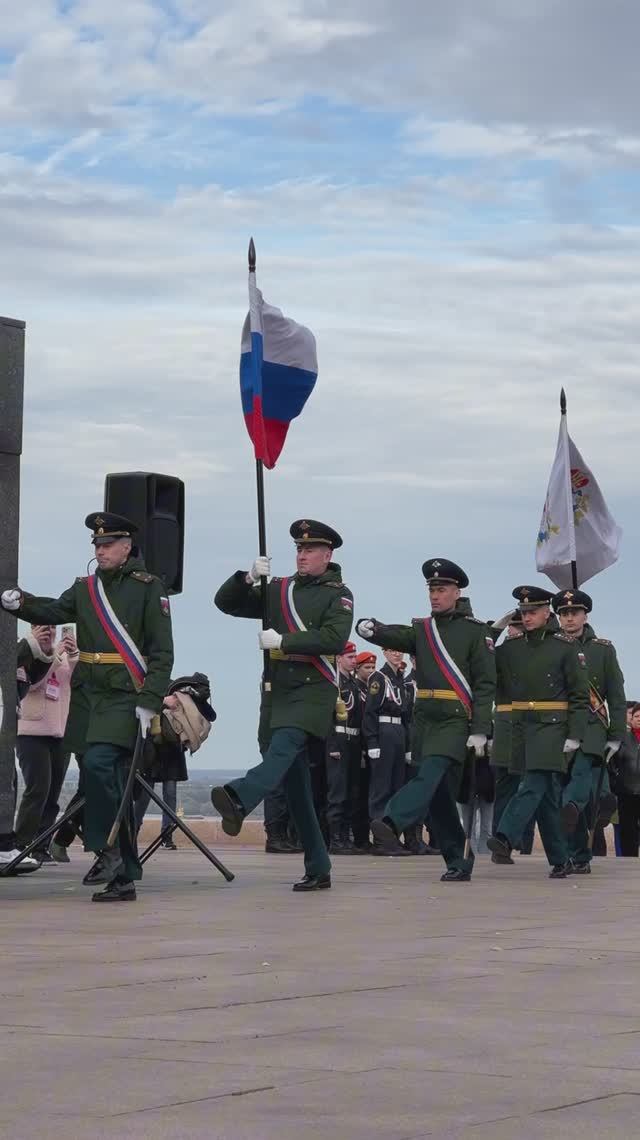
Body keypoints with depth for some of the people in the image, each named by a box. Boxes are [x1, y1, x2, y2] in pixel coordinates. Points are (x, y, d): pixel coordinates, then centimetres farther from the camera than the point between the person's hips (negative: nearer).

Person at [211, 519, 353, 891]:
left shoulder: (338, 594, 3)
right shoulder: (279, 590, 17)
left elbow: (335, 638, -13)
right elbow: (225, 602, 16)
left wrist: (282, 641, -15)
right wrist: (249, 578, -3)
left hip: (315, 689, -6)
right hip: (280, 690, 6)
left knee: (285, 745, -33)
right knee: (296, 782, 5)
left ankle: (239, 800, -59)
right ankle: (318, 870, 10)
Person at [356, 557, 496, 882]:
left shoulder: (475, 631, 0)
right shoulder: (421, 629, 15)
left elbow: (485, 683, -4)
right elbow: (392, 636, -4)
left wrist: (480, 730, -12)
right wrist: (369, 628, -28)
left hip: (455, 720, -6)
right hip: (425, 719, 6)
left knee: (430, 775, -24)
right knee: (439, 793, 6)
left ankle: (392, 823, -44)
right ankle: (458, 862, 13)